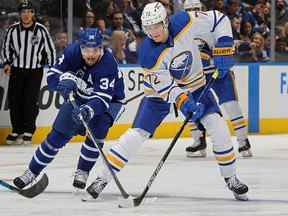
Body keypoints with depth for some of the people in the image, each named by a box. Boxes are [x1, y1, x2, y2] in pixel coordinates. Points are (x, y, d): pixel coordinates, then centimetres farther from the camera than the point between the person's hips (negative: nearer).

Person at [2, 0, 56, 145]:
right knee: (14, 100, 0)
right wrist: (7, 63, 0)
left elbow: (50, 49, 0)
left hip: (35, 71, -3)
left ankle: (28, 131, 2)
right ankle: (17, 130, 14)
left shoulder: (41, 30, -8)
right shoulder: (12, 30, -2)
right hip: (16, 70, 3)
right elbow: (6, 47, 12)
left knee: (30, 101, -8)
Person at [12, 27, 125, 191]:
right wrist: (65, 79, -40)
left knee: (97, 129, -29)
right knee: (58, 134, -1)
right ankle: (32, 172, 13)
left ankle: (83, 171, -9)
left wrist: (88, 110, -59)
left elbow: (103, 99, -40)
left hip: (109, 100, -4)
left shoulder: (108, 64, -35)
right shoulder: (72, 52, -22)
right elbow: (51, 76, -18)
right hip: (78, 98, 4)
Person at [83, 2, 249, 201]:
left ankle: (231, 178, 5)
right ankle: (103, 178, -4)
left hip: (194, 83, 2)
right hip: (160, 90, -2)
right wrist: (185, 103, -41)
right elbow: (165, 87, -26)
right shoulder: (148, 54, -27)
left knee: (217, 125, -11)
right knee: (138, 133, -11)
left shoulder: (185, 22, -25)